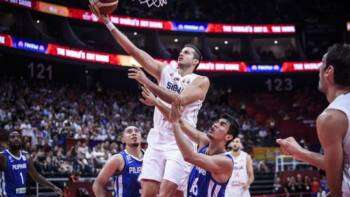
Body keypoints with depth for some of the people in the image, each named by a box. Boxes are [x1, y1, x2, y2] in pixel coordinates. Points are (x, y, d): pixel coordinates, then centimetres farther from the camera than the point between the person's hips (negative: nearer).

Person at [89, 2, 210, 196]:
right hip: (157, 141, 4)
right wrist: (108, 22, -4)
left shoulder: (201, 81, -1)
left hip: (181, 144, -4)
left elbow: (180, 100, -19)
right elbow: (133, 50, 4)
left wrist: (147, 82, -21)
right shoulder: (165, 70, 12)